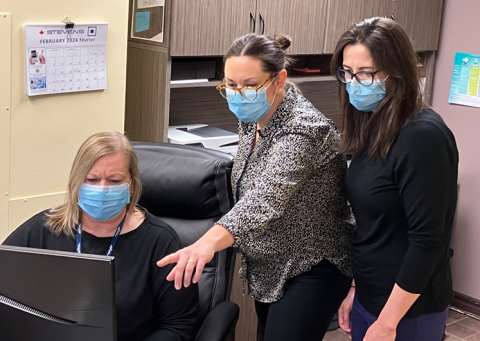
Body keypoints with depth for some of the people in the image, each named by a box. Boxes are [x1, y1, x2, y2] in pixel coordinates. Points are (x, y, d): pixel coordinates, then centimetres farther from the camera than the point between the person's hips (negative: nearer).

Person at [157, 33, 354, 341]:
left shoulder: (303, 129, -28)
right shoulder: (253, 117, 0)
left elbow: (266, 196, -45)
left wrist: (208, 243, -60)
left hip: (312, 270, -9)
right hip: (268, 268, 9)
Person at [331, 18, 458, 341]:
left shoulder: (423, 136, -21)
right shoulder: (375, 129, 3)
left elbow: (427, 241, -22)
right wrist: (356, 289, 12)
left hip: (406, 308, -8)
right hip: (370, 295, 8)